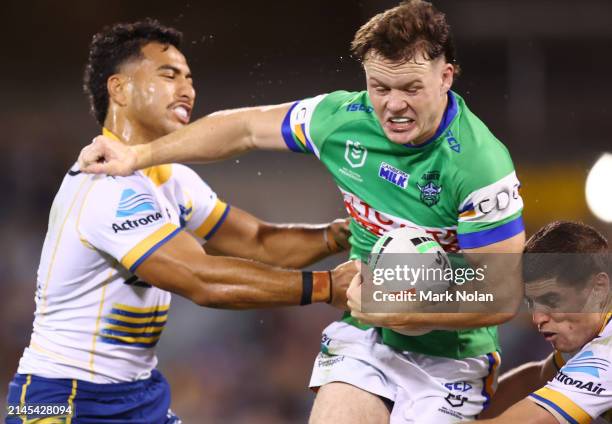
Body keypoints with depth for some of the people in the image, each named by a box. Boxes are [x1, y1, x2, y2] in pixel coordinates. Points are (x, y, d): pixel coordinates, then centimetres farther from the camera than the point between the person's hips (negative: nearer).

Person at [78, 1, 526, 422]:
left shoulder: (480, 166, -25)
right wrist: (139, 155, 9)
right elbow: (247, 128, 8)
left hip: (447, 358, -4)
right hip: (362, 337, 4)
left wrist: (404, 314, -29)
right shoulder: (343, 118, -9)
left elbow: (504, 297, -21)